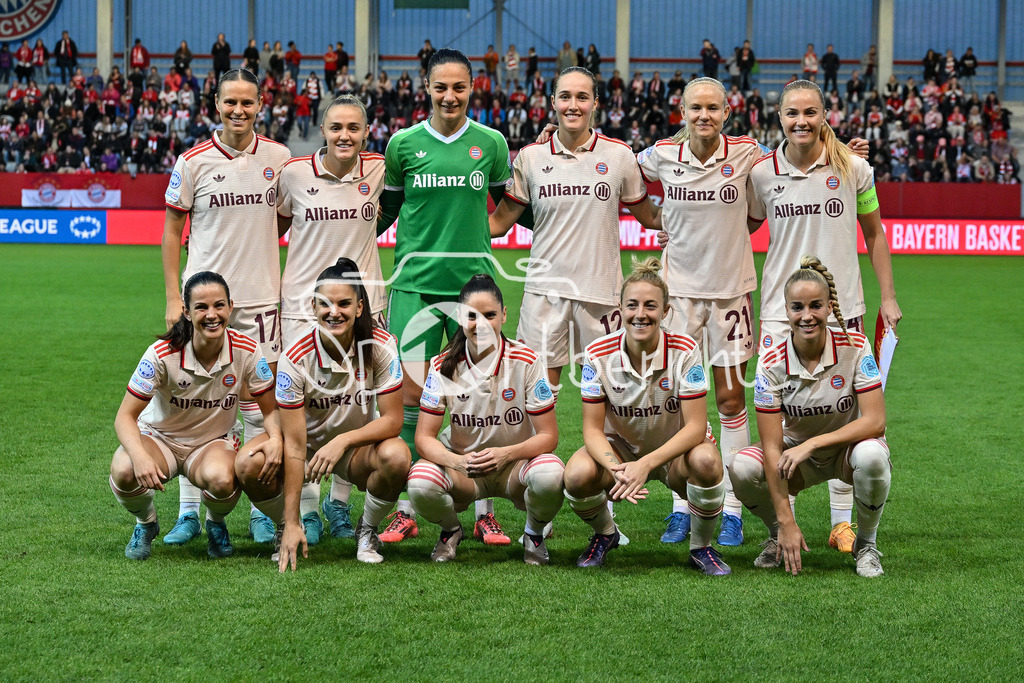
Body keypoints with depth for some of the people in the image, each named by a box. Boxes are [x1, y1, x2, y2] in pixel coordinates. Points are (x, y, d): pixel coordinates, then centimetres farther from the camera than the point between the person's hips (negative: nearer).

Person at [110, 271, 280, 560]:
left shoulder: (246, 351, -17)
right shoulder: (163, 354, -23)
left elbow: (271, 410, -5)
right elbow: (125, 416, -21)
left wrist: (276, 438, -29)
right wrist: (140, 456, -42)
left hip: (214, 443, 0)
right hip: (159, 438, 0)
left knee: (221, 479, -37)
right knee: (124, 471, -35)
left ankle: (215, 523, 3)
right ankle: (146, 523, 3)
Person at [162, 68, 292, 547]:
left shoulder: (279, 158, 4)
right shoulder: (193, 162, -1)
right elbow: (172, 232, 5)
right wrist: (173, 299, -2)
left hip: (261, 296, 1)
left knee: (259, 403, 3)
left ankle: (262, 509, 11)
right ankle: (189, 511, 8)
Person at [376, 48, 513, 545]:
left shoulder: (490, 143, 5)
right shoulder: (404, 144, 4)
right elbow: (386, 209, 17)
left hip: (474, 280, 0)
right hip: (415, 281, 0)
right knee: (410, 393, -2)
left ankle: (484, 511, 8)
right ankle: (406, 510, 8)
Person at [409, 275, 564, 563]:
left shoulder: (526, 362, -14)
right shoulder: (444, 366, -10)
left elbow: (548, 436, -12)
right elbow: (424, 437, -10)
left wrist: (506, 454, -32)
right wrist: (457, 462, -32)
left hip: (516, 465, -1)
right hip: (462, 463, 1)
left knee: (550, 476, -36)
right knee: (420, 484, -32)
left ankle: (534, 533, 1)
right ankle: (450, 530, 6)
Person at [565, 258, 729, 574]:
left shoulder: (684, 352, -19)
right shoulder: (599, 355, -15)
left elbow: (696, 427, -22)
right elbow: (592, 428, -13)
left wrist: (646, 464, -35)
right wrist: (615, 468, -35)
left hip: (674, 452, -1)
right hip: (620, 449, 1)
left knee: (706, 460, -36)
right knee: (578, 474, -31)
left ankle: (701, 547, -7)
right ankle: (604, 534, 5)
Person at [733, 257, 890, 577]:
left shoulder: (854, 346, -18)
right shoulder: (771, 363, -17)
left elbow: (875, 421, -22)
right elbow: (772, 445, -19)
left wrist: (811, 443, -32)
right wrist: (786, 522, -25)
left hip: (849, 447, -1)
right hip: (797, 456, 1)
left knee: (871, 455, -37)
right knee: (742, 468, -28)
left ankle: (865, 543, -8)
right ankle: (778, 533, 4)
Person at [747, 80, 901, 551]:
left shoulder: (853, 168, -2)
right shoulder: (761, 173, -1)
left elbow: (874, 233, 8)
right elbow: (745, 225, 16)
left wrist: (888, 297, 5)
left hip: (842, 307, 0)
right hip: (781, 310, 0)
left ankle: (843, 521, 14)